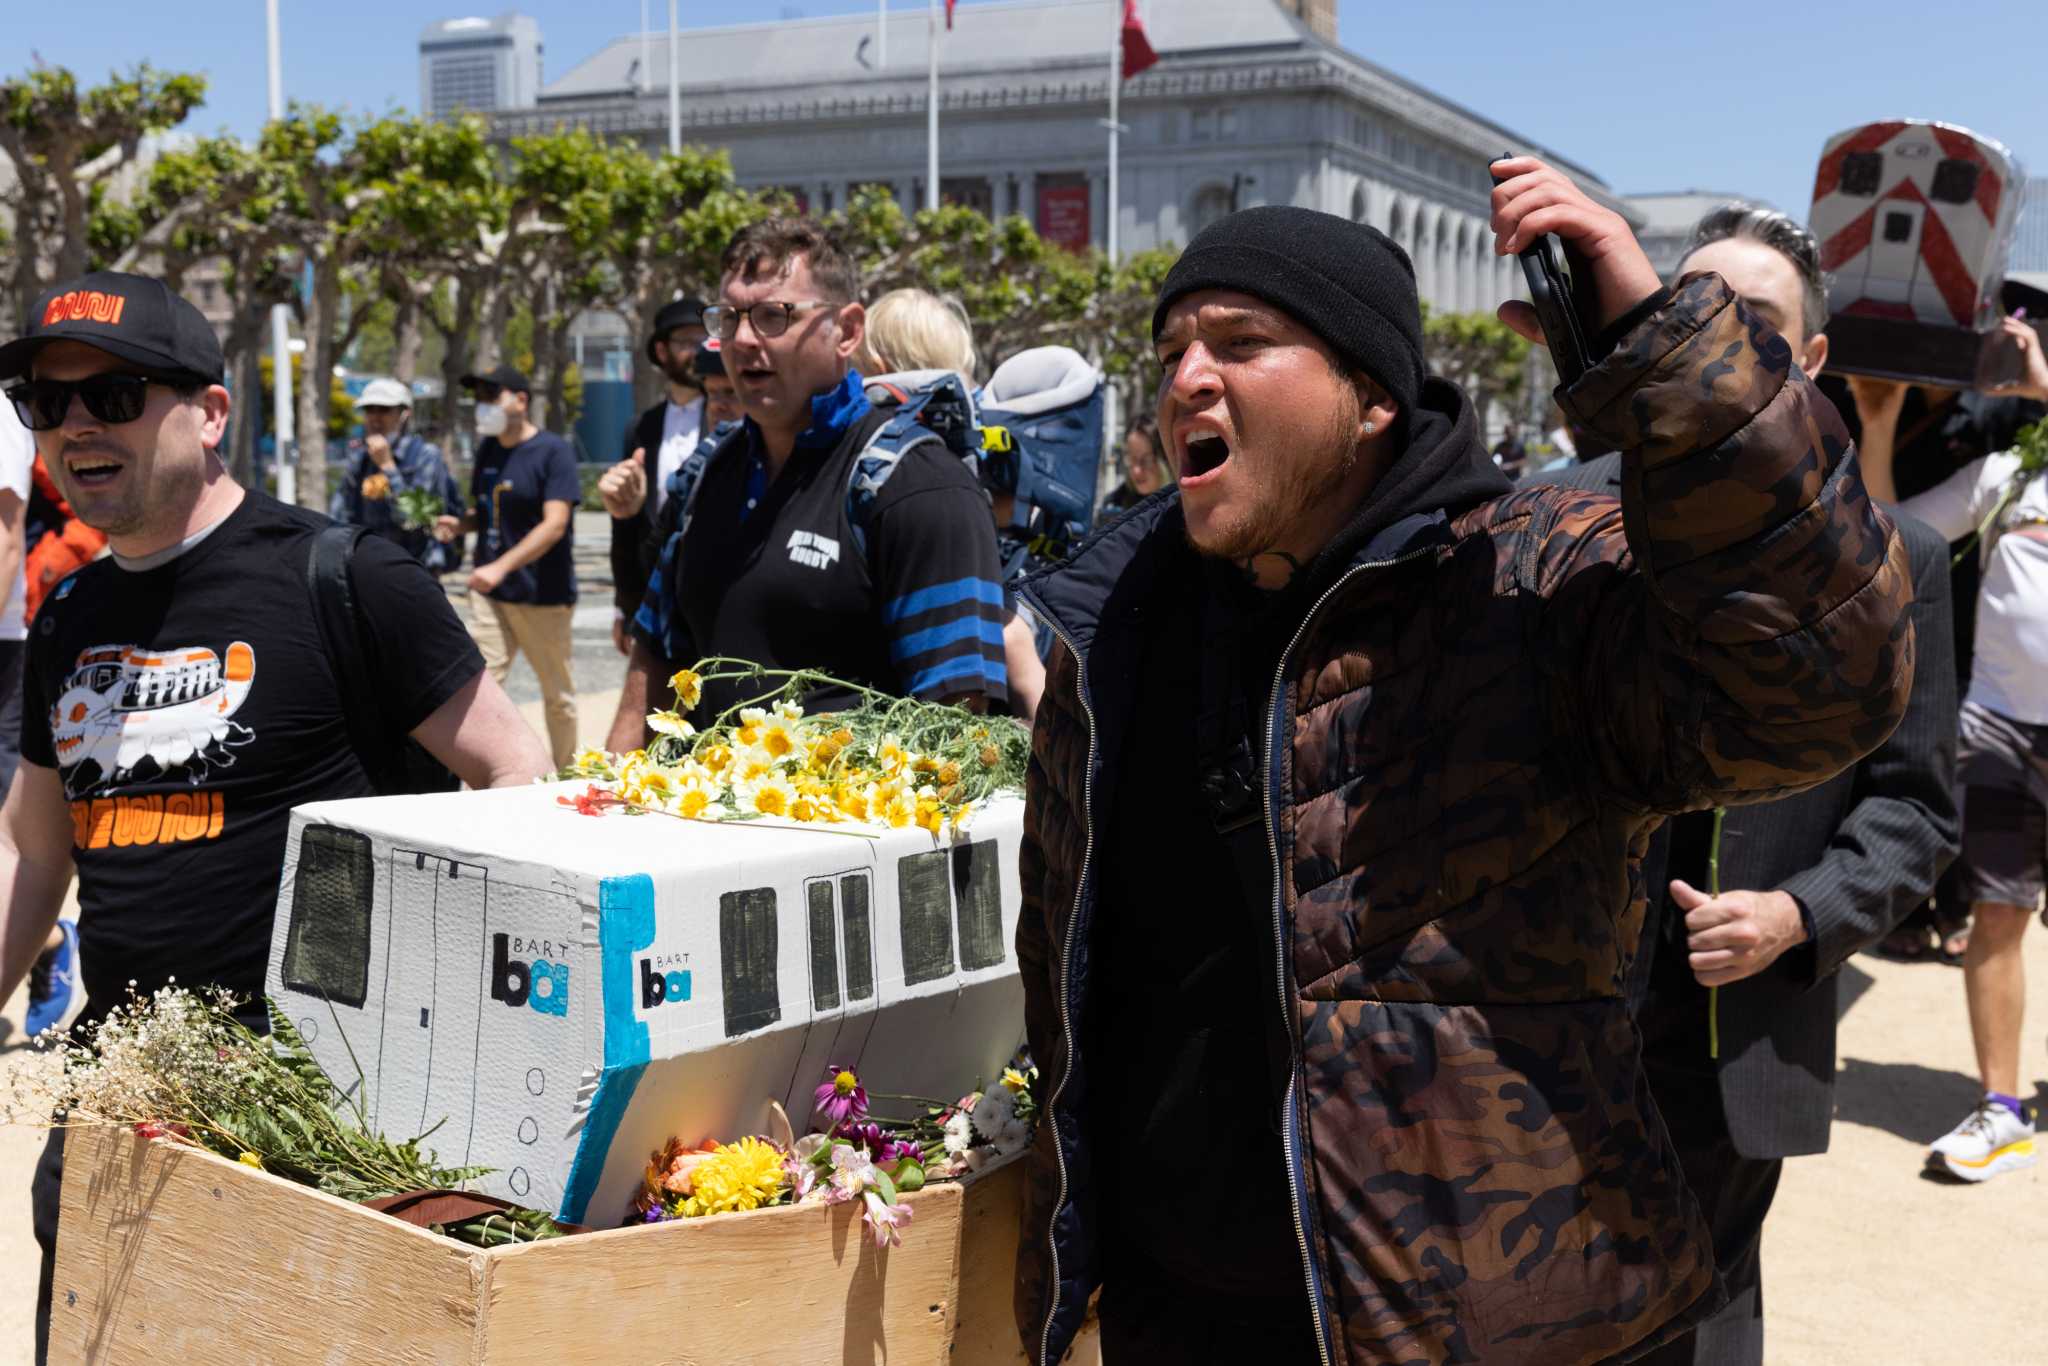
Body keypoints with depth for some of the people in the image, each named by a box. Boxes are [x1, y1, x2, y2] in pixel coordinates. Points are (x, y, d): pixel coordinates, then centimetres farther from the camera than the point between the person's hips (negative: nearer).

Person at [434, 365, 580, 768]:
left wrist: (501, 567, -28)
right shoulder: (487, 449, 10)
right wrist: (458, 524, -1)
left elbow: (555, 524, -19)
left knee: (557, 695, 9)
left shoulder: (553, 451, -11)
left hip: (543, 596, -5)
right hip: (489, 592, 6)